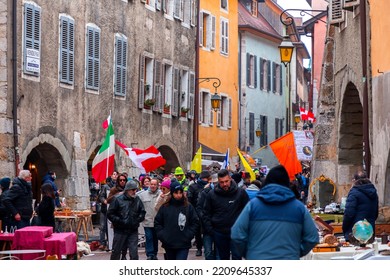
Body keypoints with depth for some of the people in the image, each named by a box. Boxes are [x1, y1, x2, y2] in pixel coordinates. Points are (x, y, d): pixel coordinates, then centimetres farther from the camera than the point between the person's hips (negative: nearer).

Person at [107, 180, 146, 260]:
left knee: (134, 252, -3)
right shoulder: (118, 199, -8)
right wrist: (120, 221, -14)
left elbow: (142, 212, 15)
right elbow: (110, 214, -6)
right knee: (116, 251, 10)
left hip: (133, 230, 2)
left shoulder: (137, 200, 3)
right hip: (120, 230, -2)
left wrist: (138, 219, -3)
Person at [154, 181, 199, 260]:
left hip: (183, 245, -2)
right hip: (169, 245, 2)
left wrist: (189, 235, -6)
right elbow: (157, 223, 7)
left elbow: (195, 222, 5)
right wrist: (162, 235, -4)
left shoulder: (188, 207, 0)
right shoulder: (164, 207, 1)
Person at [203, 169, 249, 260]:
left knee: (236, 257, -6)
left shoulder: (241, 192, -6)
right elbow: (206, 214, 7)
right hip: (219, 233, 3)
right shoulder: (211, 194, 0)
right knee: (223, 258, 15)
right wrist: (210, 230, -1)